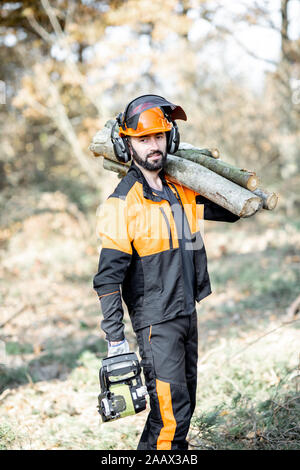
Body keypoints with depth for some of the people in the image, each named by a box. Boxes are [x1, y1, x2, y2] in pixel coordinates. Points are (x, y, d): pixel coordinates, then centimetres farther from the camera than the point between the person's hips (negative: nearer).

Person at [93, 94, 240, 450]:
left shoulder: (182, 191, 5)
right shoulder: (122, 204, -16)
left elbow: (230, 210, 24)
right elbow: (109, 278, -17)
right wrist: (115, 338, -20)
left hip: (188, 312, 7)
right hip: (156, 320, -7)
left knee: (185, 404, 15)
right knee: (171, 410, -11)